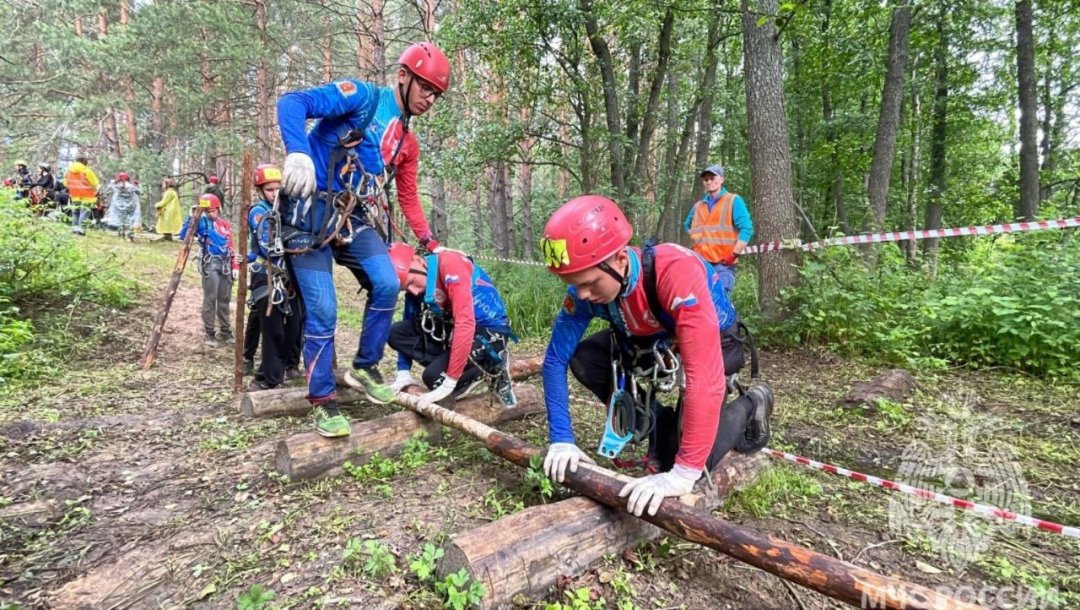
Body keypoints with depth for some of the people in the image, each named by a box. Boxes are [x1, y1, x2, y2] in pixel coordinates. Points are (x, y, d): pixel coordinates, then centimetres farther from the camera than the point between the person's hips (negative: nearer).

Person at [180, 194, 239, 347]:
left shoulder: (225, 224, 14)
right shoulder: (201, 222, 1)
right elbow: (183, 235, -12)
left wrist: (235, 266, 9)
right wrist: (192, 217, -17)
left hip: (226, 264, 5)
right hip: (211, 264, -5)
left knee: (224, 299, 11)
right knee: (210, 299, -3)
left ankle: (225, 331, 21)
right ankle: (209, 334, 4)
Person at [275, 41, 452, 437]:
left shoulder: (407, 144, 14)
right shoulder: (363, 97, -6)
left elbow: (409, 200, 21)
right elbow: (292, 103, -18)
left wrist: (432, 245, 16)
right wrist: (298, 153, -36)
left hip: (353, 218, 6)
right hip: (310, 212, -6)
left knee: (387, 286, -13)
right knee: (323, 309, -9)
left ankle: (364, 367, 9)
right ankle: (322, 400, 7)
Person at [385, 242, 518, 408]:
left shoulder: (449, 264, -25)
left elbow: (465, 324, -31)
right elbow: (408, 327, 9)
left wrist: (449, 383, -29)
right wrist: (403, 372, -2)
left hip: (489, 332, -8)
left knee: (435, 376, -24)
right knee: (395, 332, -4)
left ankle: (491, 368, -2)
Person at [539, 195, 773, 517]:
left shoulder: (676, 270, -42)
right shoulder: (587, 285, -24)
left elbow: (704, 374, -46)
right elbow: (555, 360, -18)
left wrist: (683, 473, -46)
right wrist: (562, 440, -23)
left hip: (713, 343, -5)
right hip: (653, 339, 6)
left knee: (683, 452, -18)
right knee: (582, 360, -15)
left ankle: (750, 406, 10)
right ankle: (662, 426, 3)